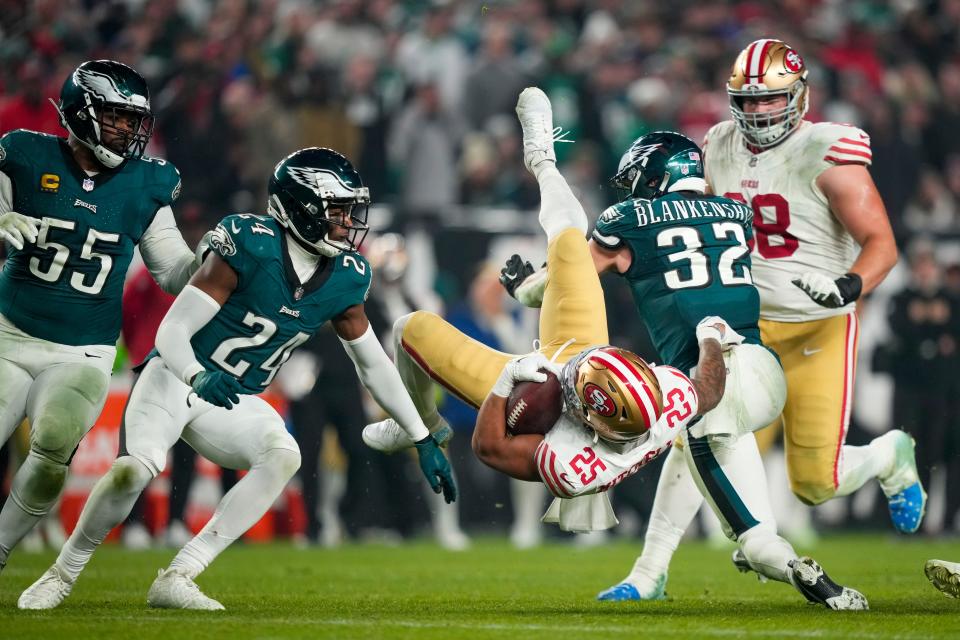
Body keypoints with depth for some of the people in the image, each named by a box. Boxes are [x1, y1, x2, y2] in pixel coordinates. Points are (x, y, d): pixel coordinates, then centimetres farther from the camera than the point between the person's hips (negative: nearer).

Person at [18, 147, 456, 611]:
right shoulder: (250, 246, -22)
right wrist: (199, 378, -41)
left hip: (234, 402, 5)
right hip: (176, 377, -5)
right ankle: (62, 574, -2)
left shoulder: (345, 279, -4)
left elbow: (374, 365, 11)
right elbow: (171, 332, -21)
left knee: (283, 455, -25)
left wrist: (423, 439, 12)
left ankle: (176, 580, -21)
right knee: (134, 469, -29)